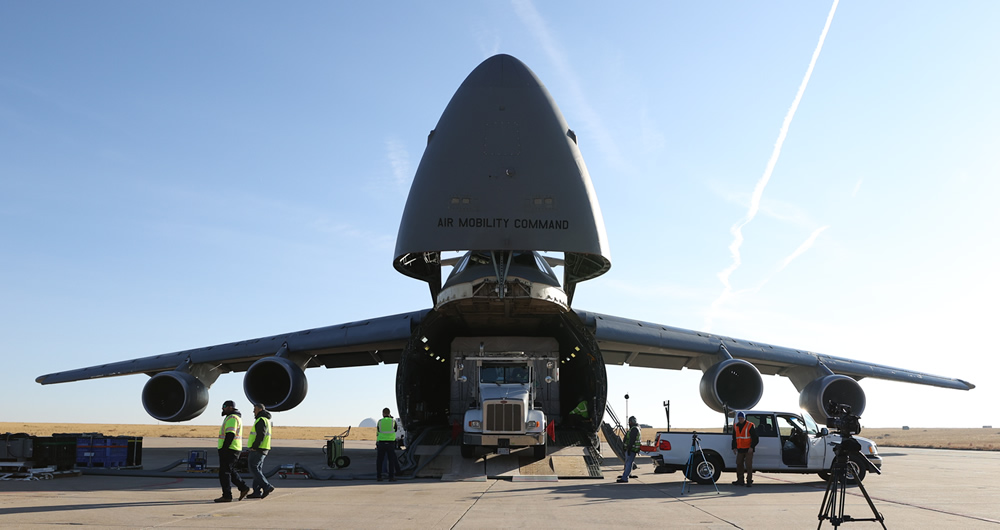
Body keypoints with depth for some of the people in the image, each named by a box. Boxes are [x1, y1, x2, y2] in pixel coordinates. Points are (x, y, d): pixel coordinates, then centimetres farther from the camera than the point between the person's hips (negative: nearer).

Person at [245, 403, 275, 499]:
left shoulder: (261, 420, -12)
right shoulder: (266, 420, 21)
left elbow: (261, 435, -22)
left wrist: (254, 447, -21)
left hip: (258, 448, -10)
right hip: (262, 449, 10)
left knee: (253, 468, -10)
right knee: (258, 469, 9)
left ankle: (267, 487, -15)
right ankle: (257, 492, 8)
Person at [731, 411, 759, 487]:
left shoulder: (750, 426, -6)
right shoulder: (735, 426, 11)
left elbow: (755, 438, -6)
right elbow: (734, 438, 21)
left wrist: (752, 447, -13)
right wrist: (734, 447, 12)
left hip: (748, 449, -6)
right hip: (740, 449, 6)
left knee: (748, 465, -7)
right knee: (739, 464, 6)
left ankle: (749, 481, -1)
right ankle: (740, 480, 14)